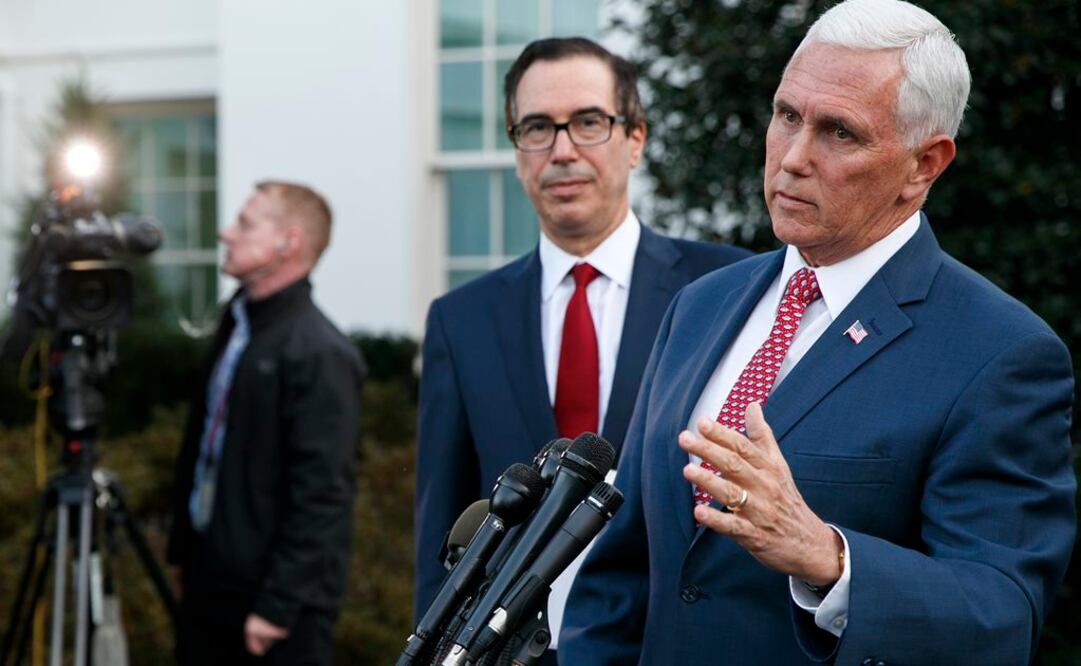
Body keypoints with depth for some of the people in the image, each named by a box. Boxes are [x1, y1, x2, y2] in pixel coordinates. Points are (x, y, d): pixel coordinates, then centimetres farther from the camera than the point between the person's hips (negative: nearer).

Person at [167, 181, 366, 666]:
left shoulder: (319, 353, -17)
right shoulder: (236, 325, 9)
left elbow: (322, 495, -19)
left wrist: (279, 605, -19)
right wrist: (182, 548, 16)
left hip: (275, 593, -8)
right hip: (209, 580, 8)